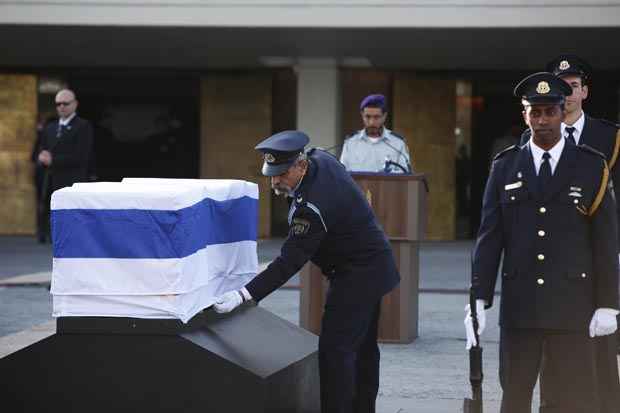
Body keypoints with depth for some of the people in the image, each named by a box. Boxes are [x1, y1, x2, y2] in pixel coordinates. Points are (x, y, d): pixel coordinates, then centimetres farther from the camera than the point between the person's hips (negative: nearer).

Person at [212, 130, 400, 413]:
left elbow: (289, 263, -31)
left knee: (335, 349, -13)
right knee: (362, 348, 18)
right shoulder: (320, 158, -4)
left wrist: (244, 296, -34)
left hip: (357, 277, -11)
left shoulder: (312, 207, -31)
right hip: (372, 269, 11)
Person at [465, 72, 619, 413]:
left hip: (572, 307, -1)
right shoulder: (504, 167, 5)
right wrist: (479, 299, -3)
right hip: (518, 306, 2)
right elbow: (489, 237, 4)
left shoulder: (592, 167, 1)